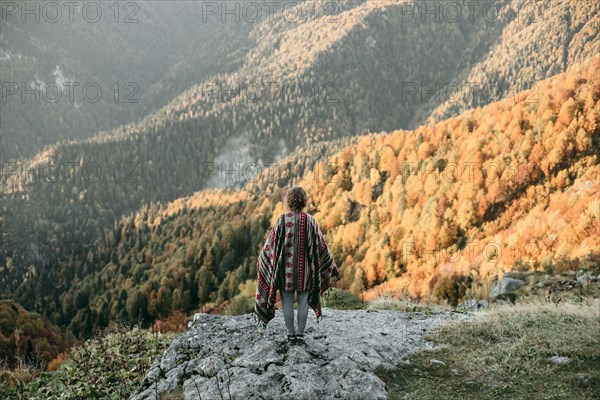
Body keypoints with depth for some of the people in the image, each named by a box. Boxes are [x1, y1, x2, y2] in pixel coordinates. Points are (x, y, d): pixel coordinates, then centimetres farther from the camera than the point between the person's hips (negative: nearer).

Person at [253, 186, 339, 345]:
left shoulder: (282, 220, -8)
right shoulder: (310, 221, -5)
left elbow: (270, 244, -2)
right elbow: (321, 245, 1)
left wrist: (260, 263, 14)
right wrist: (332, 267, 13)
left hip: (285, 268, -1)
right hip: (305, 269, 1)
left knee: (287, 303, 8)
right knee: (303, 303, 9)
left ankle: (291, 334, 12)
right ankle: (300, 334, 11)